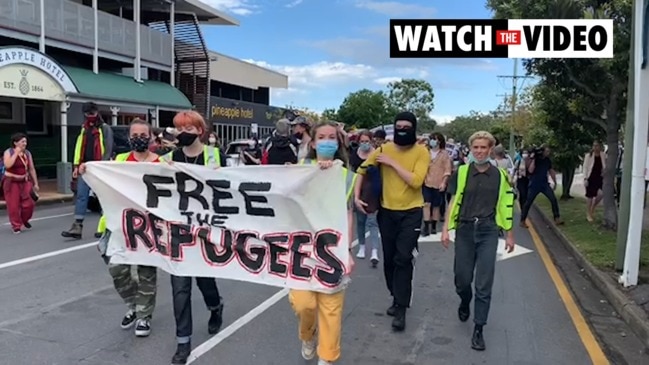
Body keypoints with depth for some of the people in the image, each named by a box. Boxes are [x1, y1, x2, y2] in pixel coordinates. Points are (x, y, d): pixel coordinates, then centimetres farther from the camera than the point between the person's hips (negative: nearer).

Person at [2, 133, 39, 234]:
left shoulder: (27, 153, 5)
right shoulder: (8, 152, -6)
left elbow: (32, 169, 9)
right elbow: (7, 165, -25)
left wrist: (35, 183, 7)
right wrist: (16, 153, -22)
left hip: (25, 181, 4)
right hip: (11, 181, -3)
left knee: (28, 203, -3)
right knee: (13, 205, -2)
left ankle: (24, 220, 25)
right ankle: (16, 226, 12)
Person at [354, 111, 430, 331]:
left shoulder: (421, 152, -9)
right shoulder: (384, 149, -1)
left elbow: (416, 181, -22)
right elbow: (362, 170, 7)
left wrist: (393, 163, -18)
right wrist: (356, 196, -2)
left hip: (411, 212, -3)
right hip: (387, 212, 4)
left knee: (403, 259, -9)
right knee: (389, 258, 12)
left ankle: (401, 309, 1)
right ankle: (397, 298, 33)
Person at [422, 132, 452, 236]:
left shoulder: (444, 154, 1)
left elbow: (447, 169, -3)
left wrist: (444, 182, -13)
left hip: (438, 184, -1)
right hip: (427, 182, 2)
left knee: (436, 205, 7)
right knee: (426, 204, -9)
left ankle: (434, 226, 18)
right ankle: (426, 227, -9)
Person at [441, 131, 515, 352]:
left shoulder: (499, 175, 1)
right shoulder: (462, 172, 0)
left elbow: (506, 207, 7)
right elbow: (454, 202, 2)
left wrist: (509, 235, 9)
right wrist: (446, 229, -3)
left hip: (488, 232, 0)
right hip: (464, 229, 0)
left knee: (484, 284, 0)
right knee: (462, 279, 8)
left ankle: (478, 330, 11)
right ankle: (465, 303, 43)